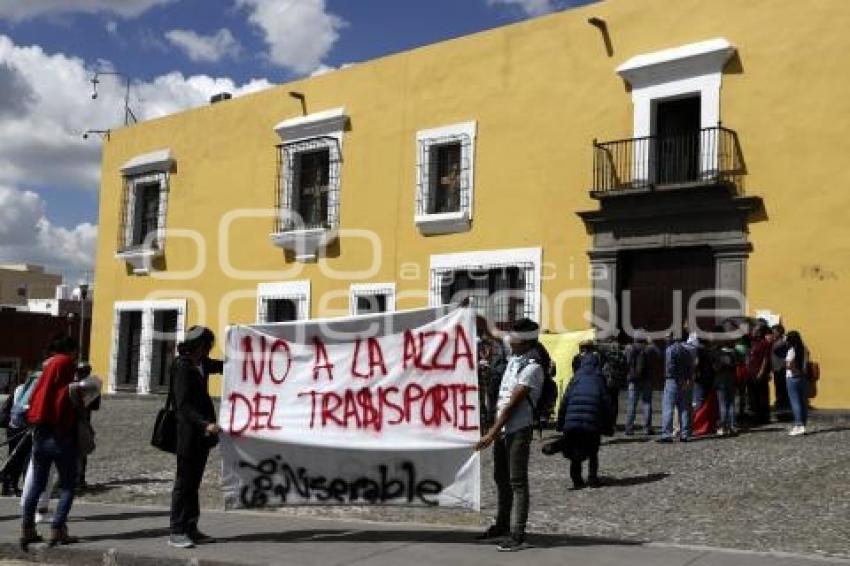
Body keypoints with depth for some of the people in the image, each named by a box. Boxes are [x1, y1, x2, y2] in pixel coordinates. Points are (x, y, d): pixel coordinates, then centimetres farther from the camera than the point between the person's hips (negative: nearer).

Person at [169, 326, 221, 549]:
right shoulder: (182, 367, -14)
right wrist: (205, 423, -31)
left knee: (193, 482, 12)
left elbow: (216, 366, 37)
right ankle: (177, 532, 2)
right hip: (188, 433, -8)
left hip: (202, 434, 8)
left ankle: (191, 529, 17)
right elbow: (183, 405, -22)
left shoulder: (200, 364, 12)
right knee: (184, 482, -3)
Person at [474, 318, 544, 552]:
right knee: (501, 479, 16)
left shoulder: (532, 368, -14)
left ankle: (518, 535, 0)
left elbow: (513, 403, -17)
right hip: (501, 429, 8)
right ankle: (502, 526, 29)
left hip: (518, 430, -8)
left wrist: (492, 432, -18)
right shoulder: (513, 358, 9)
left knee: (517, 482, -5)